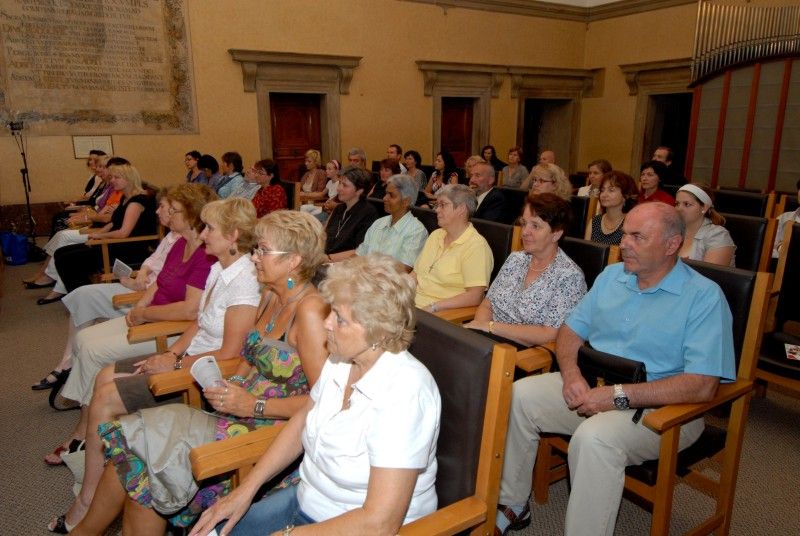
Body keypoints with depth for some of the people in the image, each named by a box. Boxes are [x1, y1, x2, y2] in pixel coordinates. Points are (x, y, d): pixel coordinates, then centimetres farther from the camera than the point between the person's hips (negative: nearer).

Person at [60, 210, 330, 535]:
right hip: (239, 412, 7)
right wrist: (233, 386, -1)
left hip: (270, 428, -7)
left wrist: (253, 405, -21)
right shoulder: (270, 295, 8)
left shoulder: (309, 310, -19)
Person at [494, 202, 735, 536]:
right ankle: (512, 505, 4)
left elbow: (702, 386, -20)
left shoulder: (704, 296, -11)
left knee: (594, 437, -35)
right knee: (519, 395, -13)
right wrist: (571, 375, -10)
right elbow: (571, 331, 12)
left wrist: (619, 396, -25)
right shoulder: (611, 276, 9)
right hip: (591, 387, 6)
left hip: (662, 408, -6)